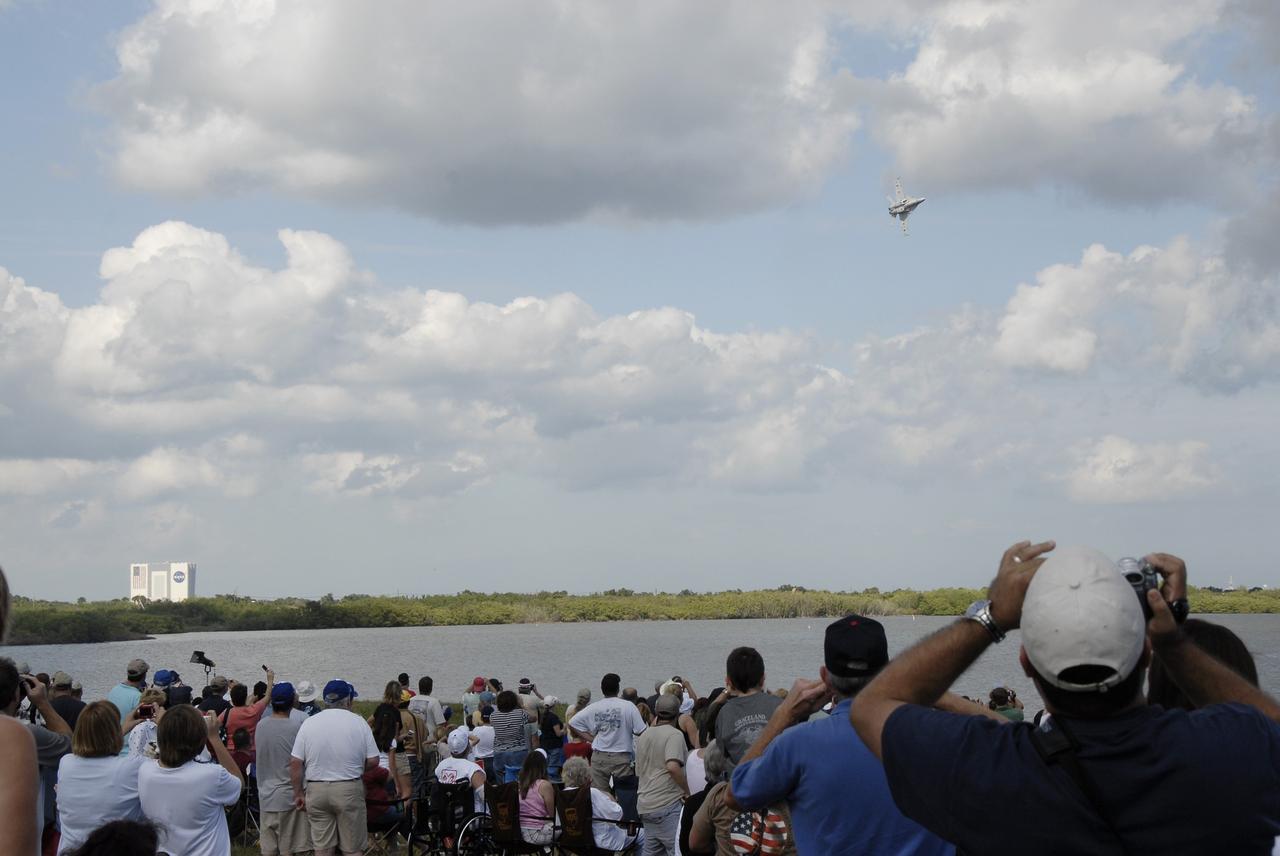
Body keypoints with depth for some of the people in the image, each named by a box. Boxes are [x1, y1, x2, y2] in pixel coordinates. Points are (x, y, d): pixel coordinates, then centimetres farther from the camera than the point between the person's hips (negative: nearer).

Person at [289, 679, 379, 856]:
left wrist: (298, 793, 6)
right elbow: (373, 761, -4)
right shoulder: (358, 722, -4)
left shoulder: (309, 723, 0)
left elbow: (295, 763, -2)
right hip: (349, 789, -2)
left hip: (316, 790, 2)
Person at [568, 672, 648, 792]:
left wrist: (590, 738, 7)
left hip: (599, 758, 3)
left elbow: (572, 724, 5)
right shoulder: (628, 706, -7)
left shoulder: (593, 708, 2)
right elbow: (641, 732, -10)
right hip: (621, 758, -3)